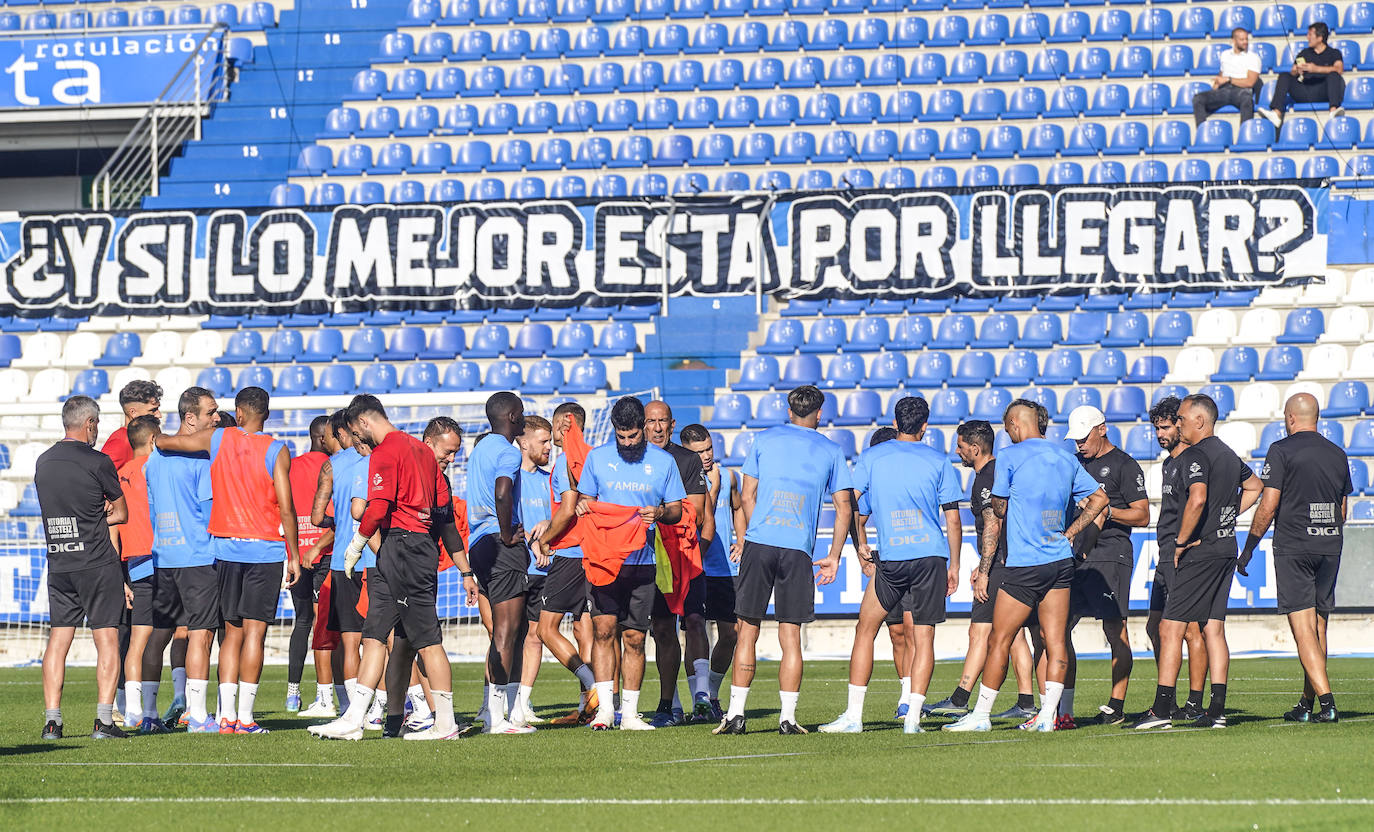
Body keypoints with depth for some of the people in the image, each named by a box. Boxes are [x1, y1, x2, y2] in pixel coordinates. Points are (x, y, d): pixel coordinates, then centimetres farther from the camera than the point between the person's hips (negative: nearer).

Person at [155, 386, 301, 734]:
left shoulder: (217, 439, 3)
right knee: (254, 631, -4)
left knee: (232, 632, 10)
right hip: (265, 549, -3)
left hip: (226, 546, 3)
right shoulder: (277, 451, -5)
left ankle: (227, 715, 4)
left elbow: (164, 442, 13)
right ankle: (245, 717, -8)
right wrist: (294, 555, -1)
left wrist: (153, 436, 37)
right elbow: (286, 509, -8)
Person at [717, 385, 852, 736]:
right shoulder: (831, 452, 10)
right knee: (790, 635, 4)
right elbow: (844, 508, 7)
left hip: (760, 541, 0)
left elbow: (747, 496, 9)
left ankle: (736, 713, 1)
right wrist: (834, 556, 13)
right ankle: (788, 717, 0)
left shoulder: (764, 440, 9)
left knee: (748, 630, 4)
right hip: (799, 550, 0)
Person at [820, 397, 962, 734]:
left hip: (890, 559, -1)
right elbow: (953, 520, 5)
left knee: (865, 629, 9)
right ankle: (913, 717, -3)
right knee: (923, 637, 4)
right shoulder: (939, 462, 6)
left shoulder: (871, 458, 6)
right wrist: (954, 567, 12)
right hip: (932, 556, 1)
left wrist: (861, 544, 19)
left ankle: (854, 716, 4)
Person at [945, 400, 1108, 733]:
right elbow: (1100, 497, 19)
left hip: (1024, 565, -6)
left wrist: (983, 570, 0)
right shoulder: (1066, 459, 11)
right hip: (1061, 562, 6)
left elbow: (995, 517, -4)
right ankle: (1048, 715, -1)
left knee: (999, 641, 1)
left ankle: (981, 714, 4)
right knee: (1055, 641, 3)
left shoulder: (1010, 457, -5)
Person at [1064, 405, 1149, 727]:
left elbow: (1142, 516, -6)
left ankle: (1116, 707, 0)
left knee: (1115, 630, -4)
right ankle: (1063, 710, 2)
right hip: (1076, 555, 7)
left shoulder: (1124, 466, -3)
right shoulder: (1079, 464, 19)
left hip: (1110, 556, -7)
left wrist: (1108, 510, -18)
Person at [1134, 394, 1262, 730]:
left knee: (1171, 628, -5)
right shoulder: (1228, 454, 16)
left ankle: (1162, 709, -8)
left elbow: (1197, 500, -27)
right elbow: (1255, 487, 32)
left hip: (1199, 552, -9)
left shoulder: (1195, 456, -12)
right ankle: (1217, 710, 4)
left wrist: (1182, 541, -18)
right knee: (1214, 628, 9)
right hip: (1226, 548, 9)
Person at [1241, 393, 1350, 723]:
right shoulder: (1337, 454, 11)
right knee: (1319, 627, 12)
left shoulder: (1282, 451, -6)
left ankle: (1327, 701, -19)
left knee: (1303, 628, -8)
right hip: (1329, 547, 5)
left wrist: (1248, 548, -1)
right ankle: (1307, 705, 17)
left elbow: (1268, 505, -10)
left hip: (1293, 547, -5)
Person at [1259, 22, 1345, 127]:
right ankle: (1276, 114, -35)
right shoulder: (1304, 54, 25)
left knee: (1333, 75, -29)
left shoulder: (1333, 53, 13)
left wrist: (1317, 69, -19)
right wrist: (1296, 71, -10)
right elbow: (1292, 73, 16)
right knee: (1284, 76, -15)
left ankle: (1334, 110, -52)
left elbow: (1339, 69, -8)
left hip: (1322, 93, -3)